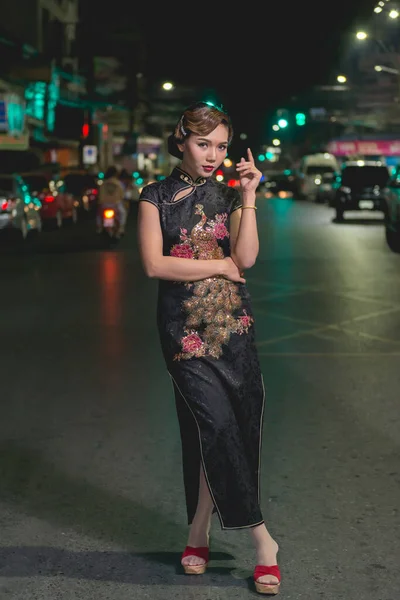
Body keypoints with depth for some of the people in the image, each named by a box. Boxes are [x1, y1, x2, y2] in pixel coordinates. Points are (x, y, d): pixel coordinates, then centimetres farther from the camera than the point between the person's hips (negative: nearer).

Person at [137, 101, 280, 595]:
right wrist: (220, 265, -5)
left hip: (233, 324, 3)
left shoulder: (228, 196, 11)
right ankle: (261, 537, -7)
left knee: (221, 432, 2)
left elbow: (246, 258, -4)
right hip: (184, 327, -3)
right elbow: (154, 264, -7)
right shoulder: (156, 197, 4)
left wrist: (248, 197, -9)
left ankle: (199, 530, 18)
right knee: (216, 421, -15)